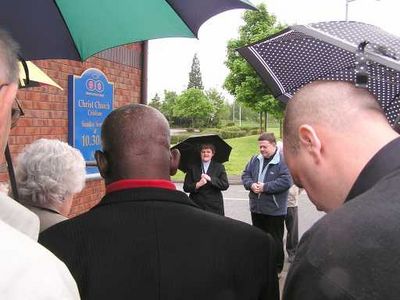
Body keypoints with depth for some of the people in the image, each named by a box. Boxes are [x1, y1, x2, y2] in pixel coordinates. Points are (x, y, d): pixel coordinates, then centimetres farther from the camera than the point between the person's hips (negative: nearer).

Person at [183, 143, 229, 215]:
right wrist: (198, 184, -15)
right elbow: (186, 187, 3)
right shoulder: (193, 168, 8)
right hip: (196, 206, 0)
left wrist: (210, 179, -15)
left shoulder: (219, 167, 8)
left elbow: (225, 185, -4)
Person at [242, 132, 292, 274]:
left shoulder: (282, 161, -14)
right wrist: (251, 184, -11)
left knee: (275, 240, 7)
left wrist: (265, 187, -22)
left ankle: (277, 268, 23)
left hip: (274, 209, -6)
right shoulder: (255, 159, 6)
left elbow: (286, 181, -23)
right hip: (256, 208, 6)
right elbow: (245, 174, 11)